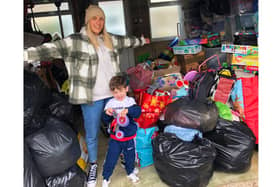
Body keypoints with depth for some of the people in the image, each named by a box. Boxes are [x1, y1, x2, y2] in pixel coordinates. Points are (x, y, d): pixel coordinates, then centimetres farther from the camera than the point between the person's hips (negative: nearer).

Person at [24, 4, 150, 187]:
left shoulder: (110, 39, 6)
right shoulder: (75, 40, -10)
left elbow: (127, 41, 24)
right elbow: (50, 49, -19)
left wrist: (142, 40, 41)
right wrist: (26, 55, -31)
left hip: (114, 93, 5)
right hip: (92, 97, -4)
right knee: (92, 134, 9)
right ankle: (93, 164, 33)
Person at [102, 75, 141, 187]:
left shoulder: (130, 101, -10)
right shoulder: (110, 103, -6)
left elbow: (137, 111, -27)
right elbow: (106, 121, -5)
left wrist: (127, 110, -45)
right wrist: (107, 113, -26)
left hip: (129, 137, 0)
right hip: (115, 137, 0)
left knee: (130, 157, 19)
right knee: (111, 158, 7)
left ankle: (130, 172, 45)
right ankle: (105, 178, 26)